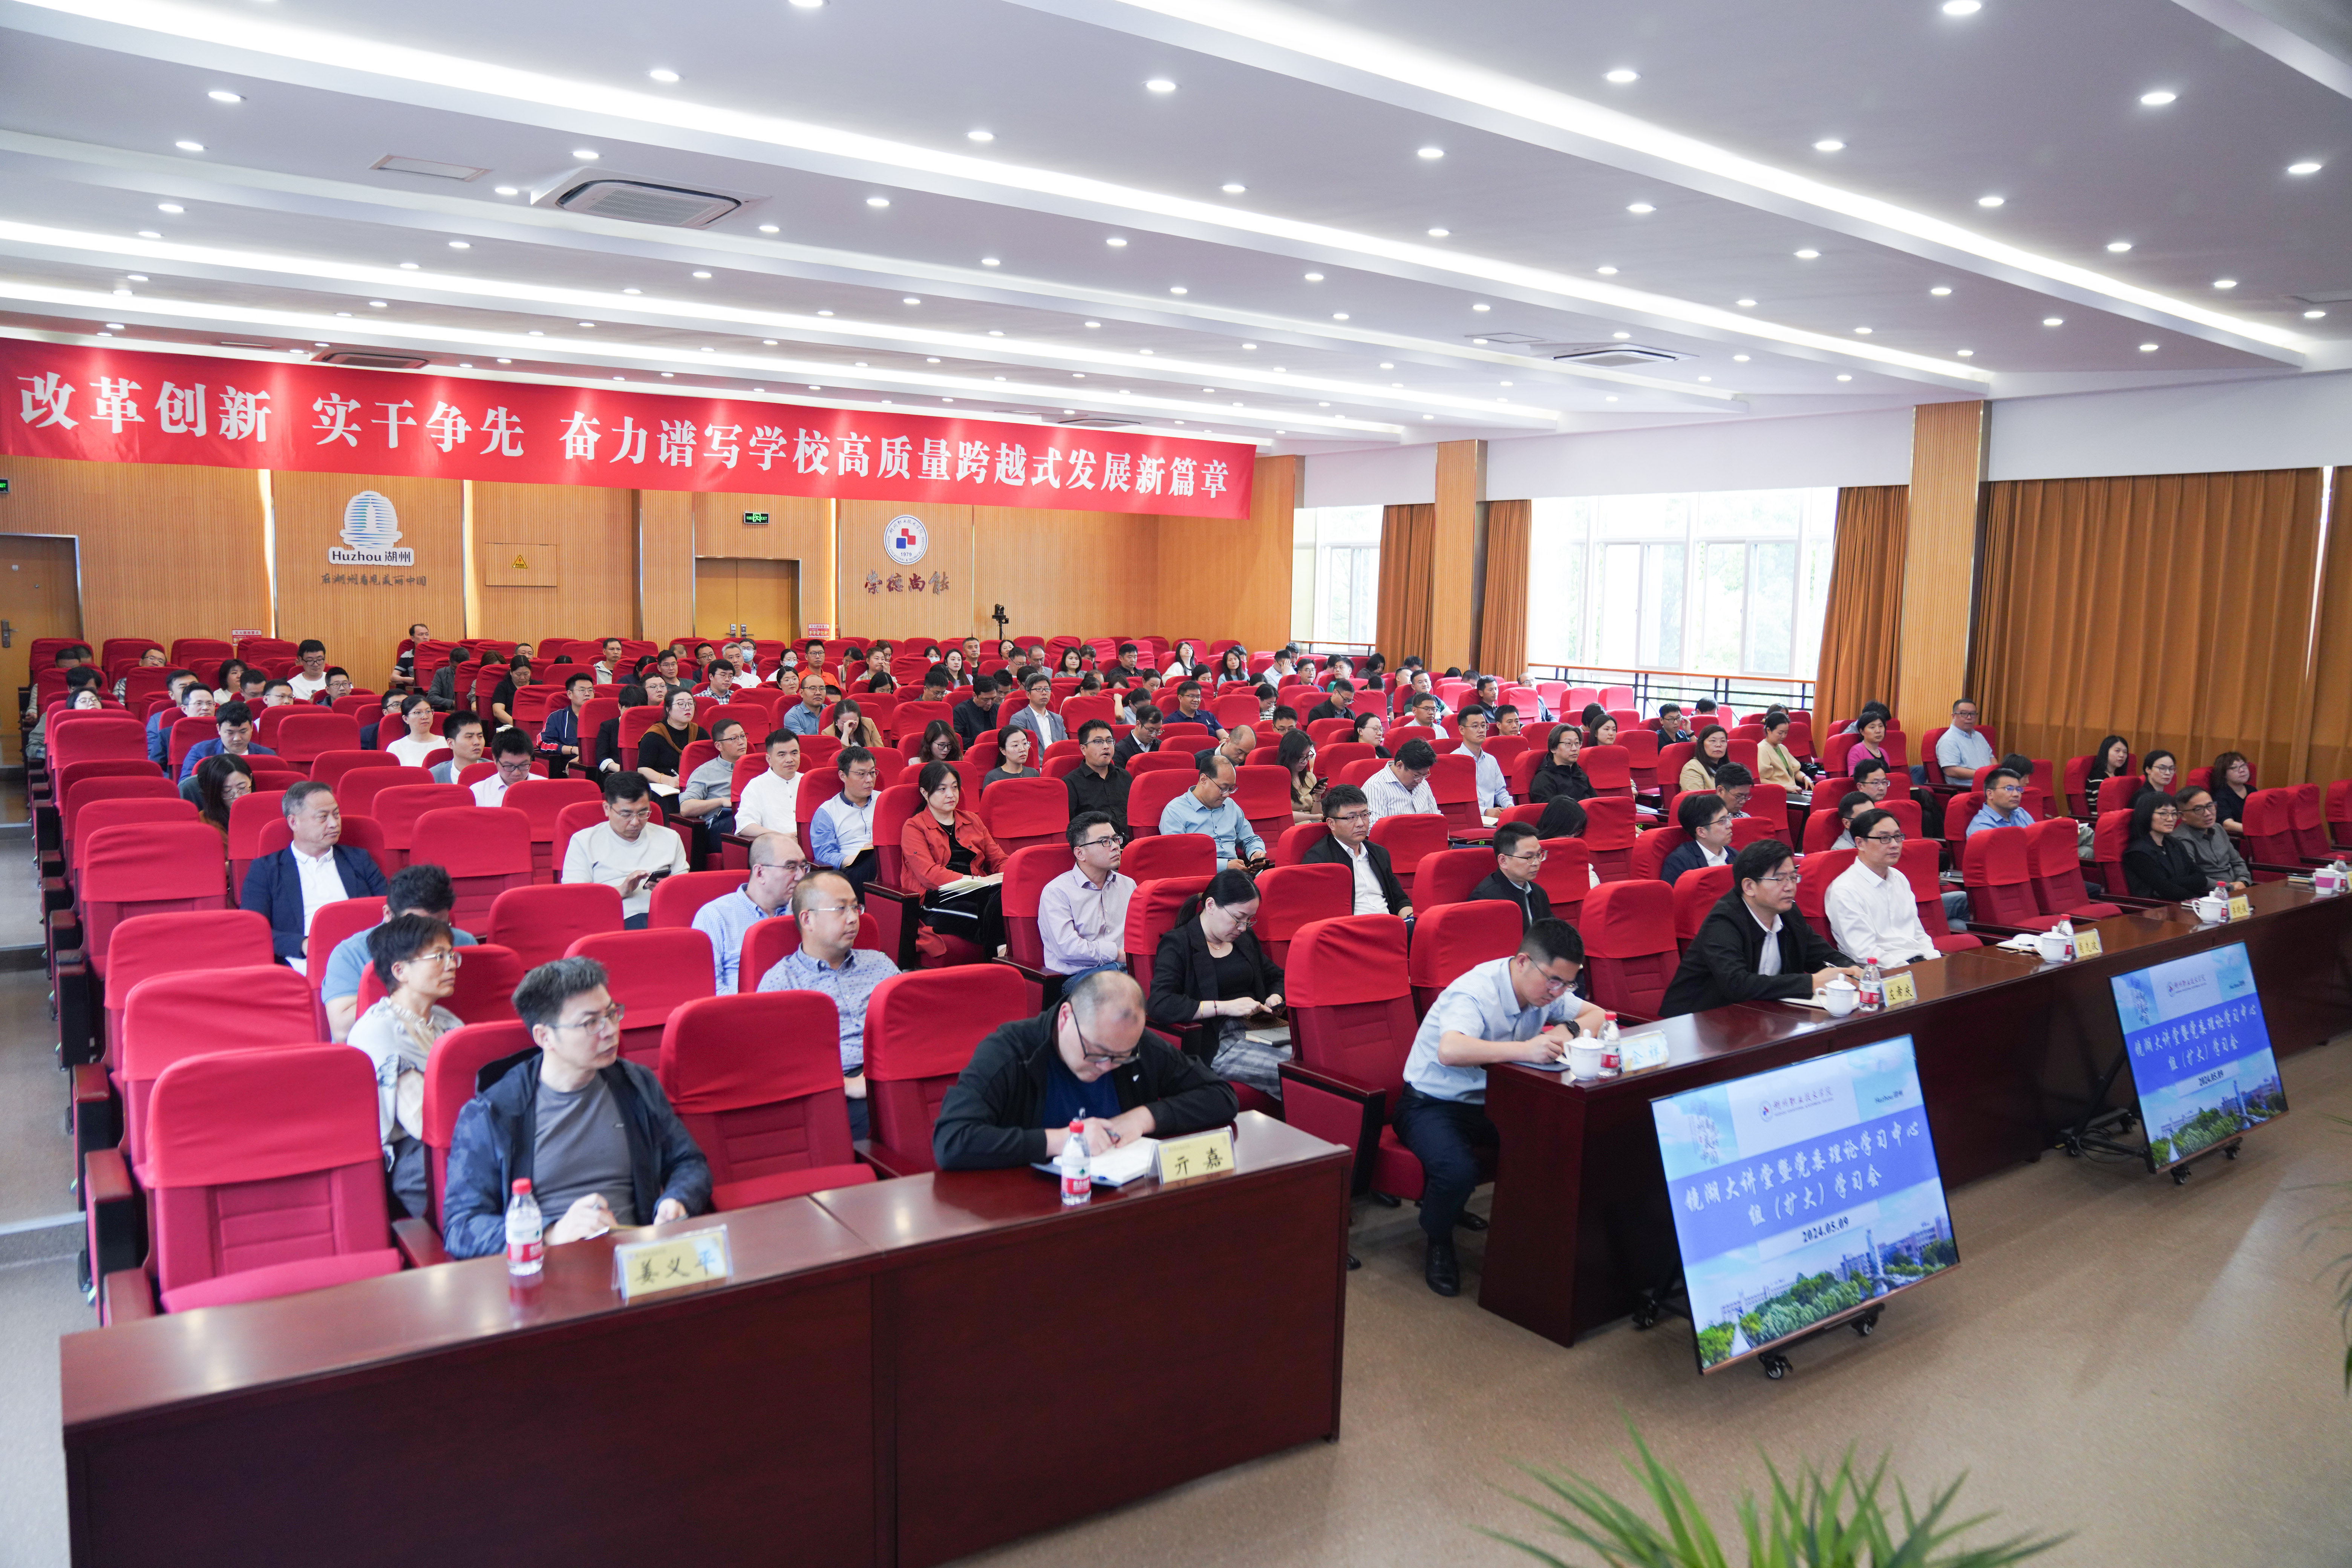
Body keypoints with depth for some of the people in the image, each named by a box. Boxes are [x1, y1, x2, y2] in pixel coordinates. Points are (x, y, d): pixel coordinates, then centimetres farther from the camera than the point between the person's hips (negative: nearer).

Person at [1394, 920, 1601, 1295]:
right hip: (1432, 1104, -7)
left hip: (1490, 1102, 7)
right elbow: (1450, 1051, -46)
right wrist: (1525, 1049, -53)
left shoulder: (1545, 988, -2)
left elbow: (1597, 1014, 8)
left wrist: (1567, 1029, -15)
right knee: (1458, 1170, -35)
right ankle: (1439, 1244, -2)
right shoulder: (1477, 992, -28)